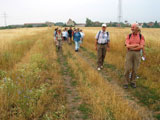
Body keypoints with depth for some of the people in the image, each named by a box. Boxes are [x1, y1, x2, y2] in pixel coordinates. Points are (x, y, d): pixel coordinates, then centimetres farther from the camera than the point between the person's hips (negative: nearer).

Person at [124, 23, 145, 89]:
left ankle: (133, 82, 22)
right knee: (127, 69, -4)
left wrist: (132, 48, -14)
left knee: (134, 69, 6)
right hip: (129, 54, 0)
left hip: (137, 54, 0)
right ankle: (126, 83, 10)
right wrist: (136, 45, -15)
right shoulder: (129, 36, 1)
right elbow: (127, 46, -12)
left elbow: (141, 47, -14)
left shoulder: (141, 36, -1)